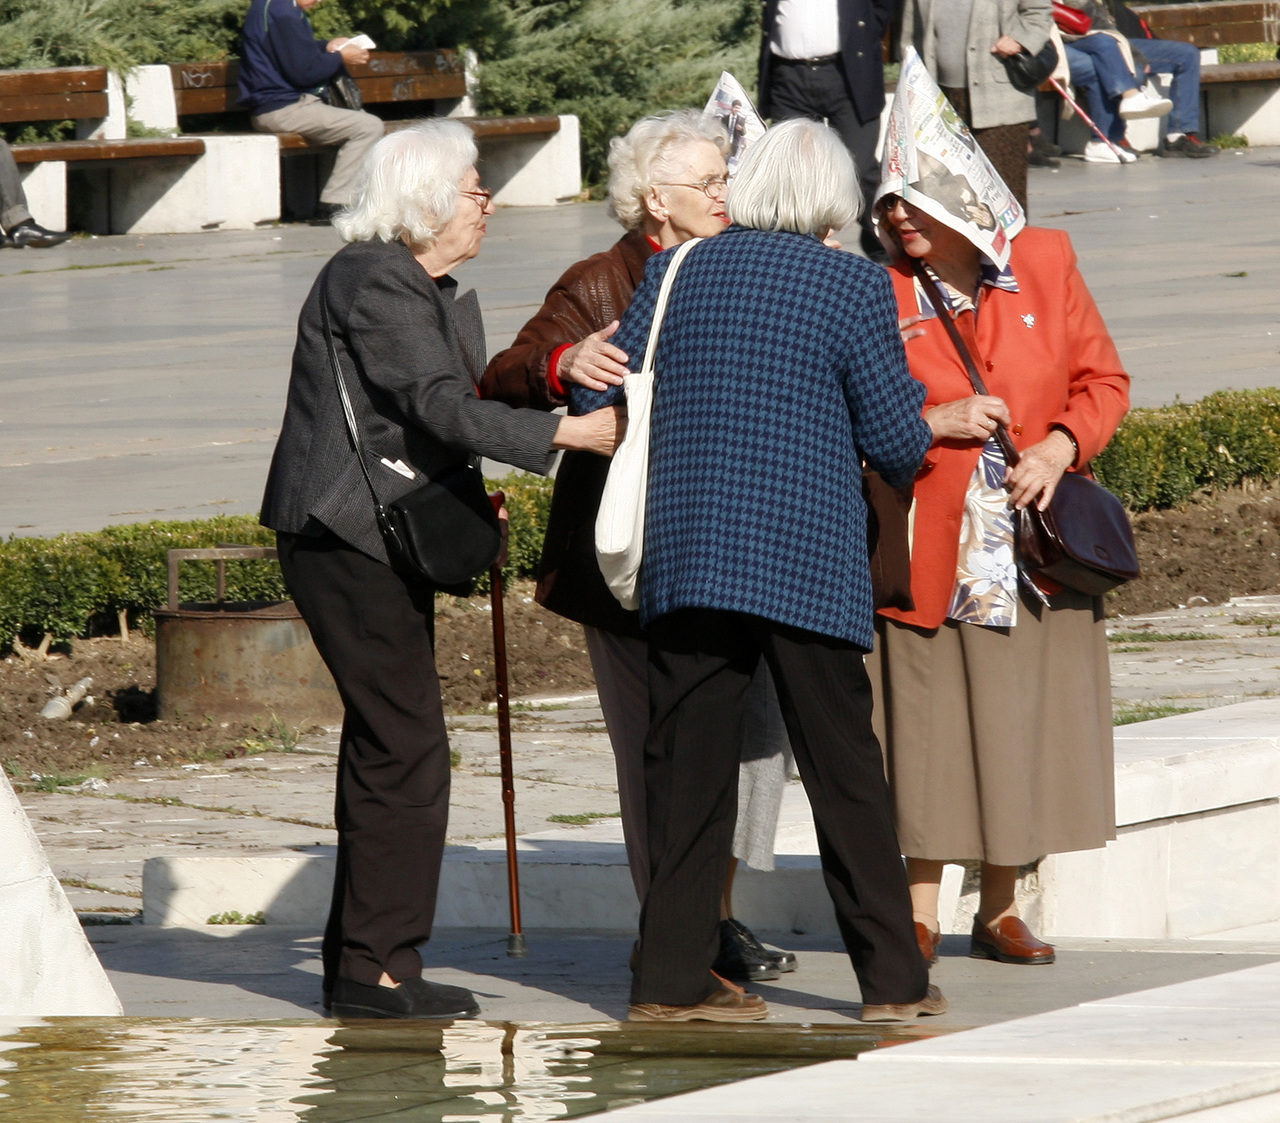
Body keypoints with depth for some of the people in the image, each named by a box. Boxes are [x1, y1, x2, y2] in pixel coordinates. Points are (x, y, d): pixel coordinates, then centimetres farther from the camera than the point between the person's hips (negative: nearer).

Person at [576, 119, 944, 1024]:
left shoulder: (677, 273, 6)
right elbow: (898, 441, -5)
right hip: (810, 564, -3)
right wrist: (916, 411, 18)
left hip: (684, 563, 3)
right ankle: (893, 977, 7)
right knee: (845, 775, 4)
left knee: (688, 770, 7)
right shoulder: (851, 287, -4)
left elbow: (597, 404, 11)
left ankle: (672, 975, 7)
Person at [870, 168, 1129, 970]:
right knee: (929, 730, -2)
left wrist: (1060, 447, -9)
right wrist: (934, 423, -14)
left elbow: (1103, 382, 9)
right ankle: (920, 914, 6)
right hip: (930, 550, -2)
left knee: (1024, 728, 5)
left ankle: (1000, 911, 16)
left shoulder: (1045, 262, 4)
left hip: (1035, 546, 2)